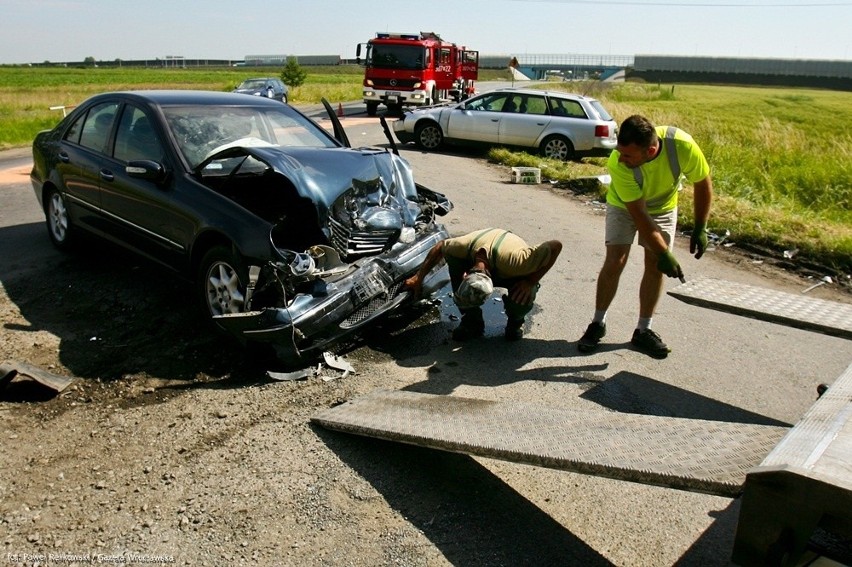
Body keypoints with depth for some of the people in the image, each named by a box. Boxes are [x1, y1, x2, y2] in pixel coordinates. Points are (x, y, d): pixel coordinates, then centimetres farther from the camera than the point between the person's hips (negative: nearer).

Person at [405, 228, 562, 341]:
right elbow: (440, 247, -11)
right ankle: (472, 321, -9)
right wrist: (418, 278, -11)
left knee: (524, 298, -38)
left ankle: (515, 321, 3)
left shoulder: (511, 260, -49)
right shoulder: (464, 245, -36)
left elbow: (556, 246, -41)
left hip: (514, 276, -3)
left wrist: (531, 281, -37)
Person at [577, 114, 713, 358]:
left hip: (663, 207, 2)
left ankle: (643, 330, 11)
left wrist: (701, 228, -13)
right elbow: (638, 213, -31)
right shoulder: (617, 164, -38)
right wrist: (664, 253, -30)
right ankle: (598, 324, 5)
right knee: (614, 261, -10)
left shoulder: (682, 146, -36)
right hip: (624, 206, -2)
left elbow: (703, 184, -15)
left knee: (655, 266, -1)